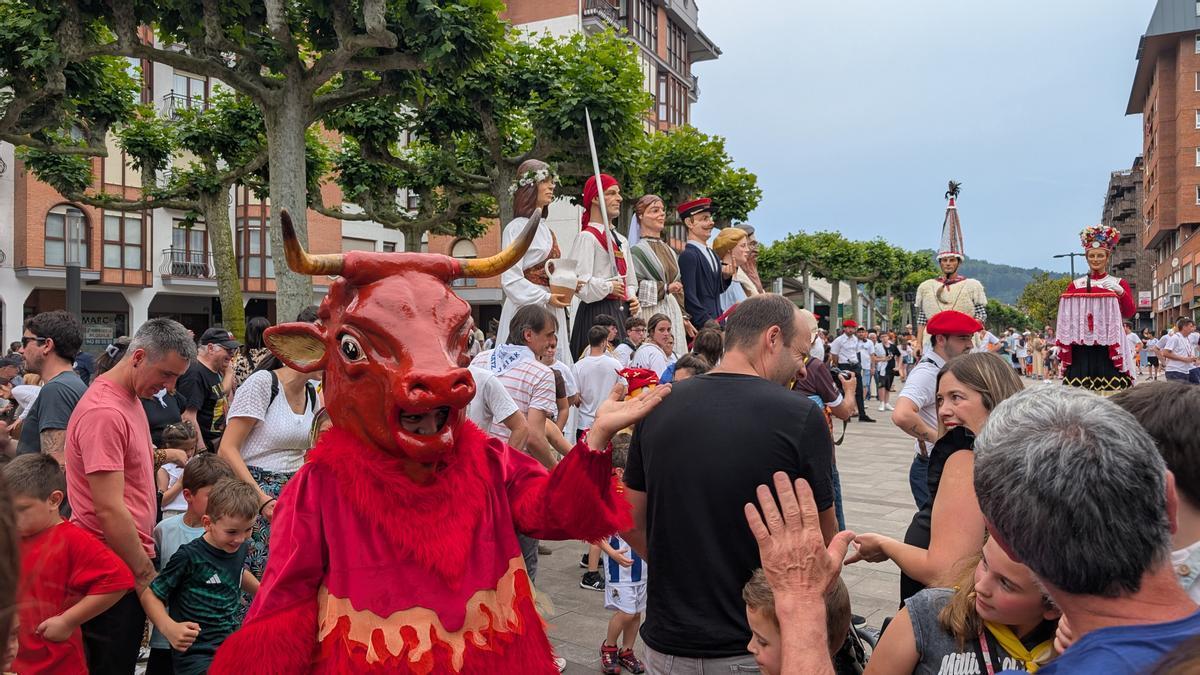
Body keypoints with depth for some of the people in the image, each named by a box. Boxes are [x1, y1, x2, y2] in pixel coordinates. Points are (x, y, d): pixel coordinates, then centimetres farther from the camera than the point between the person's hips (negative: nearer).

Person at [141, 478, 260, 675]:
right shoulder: (190, 557, -14)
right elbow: (149, 594, -9)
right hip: (196, 654, -7)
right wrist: (169, 628, -22)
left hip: (231, 645, 7)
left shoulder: (240, 548, 6)